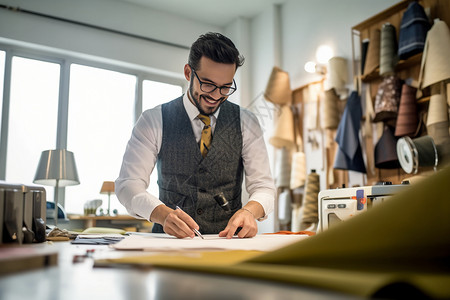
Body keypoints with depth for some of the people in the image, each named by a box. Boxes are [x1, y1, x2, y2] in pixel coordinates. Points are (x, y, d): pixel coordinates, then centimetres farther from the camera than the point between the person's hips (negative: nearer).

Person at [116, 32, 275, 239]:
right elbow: (128, 183, -6)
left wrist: (249, 211, -22)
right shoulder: (153, 121, -1)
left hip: (228, 241, 2)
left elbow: (263, 185, 2)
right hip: (170, 241, -1)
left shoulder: (246, 123, 4)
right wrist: (163, 214, -26)